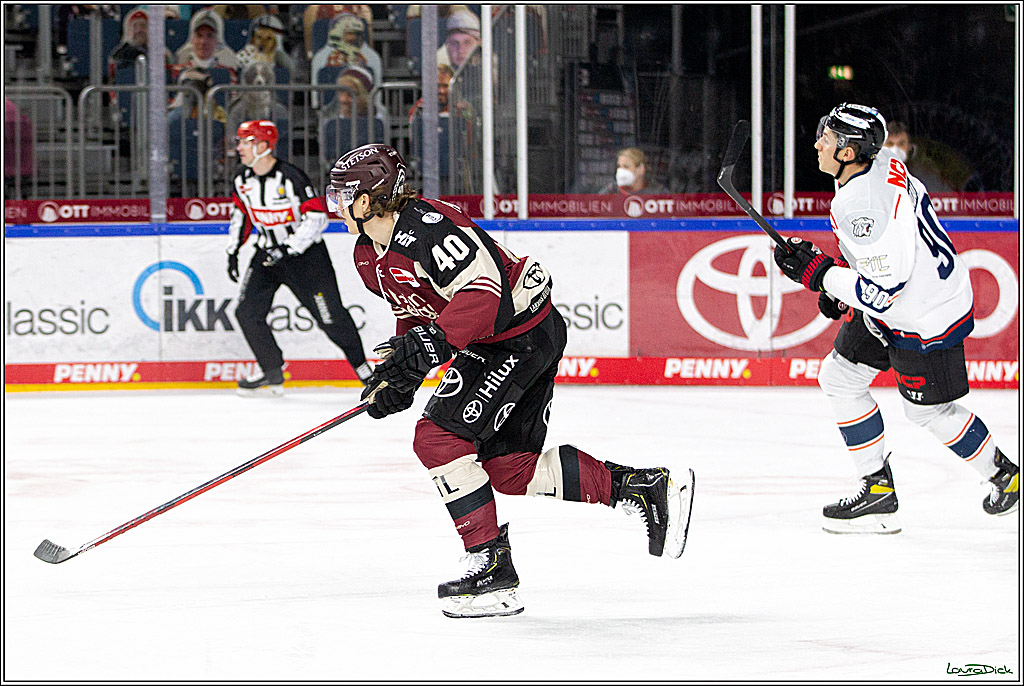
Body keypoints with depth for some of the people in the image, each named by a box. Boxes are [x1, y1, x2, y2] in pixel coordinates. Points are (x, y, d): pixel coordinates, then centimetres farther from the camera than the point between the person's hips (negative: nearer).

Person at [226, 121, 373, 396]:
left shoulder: (291, 177, -22)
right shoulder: (242, 179, -1)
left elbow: (317, 218, -23)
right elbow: (240, 214, 17)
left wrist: (287, 250, -29)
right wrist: (233, 252, 9)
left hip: (306, 252, -6)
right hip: (268, 254, 6)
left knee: (330, 317, -3)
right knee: (247, 312, -7)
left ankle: (361, 365, 18)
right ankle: (272, 373, 4)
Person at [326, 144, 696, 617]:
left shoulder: (427, 228, -26)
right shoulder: (369, 257, 6)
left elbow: (483, 291, -33)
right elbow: (415, 313, 19)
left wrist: (430, 343, -39)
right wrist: (397, 372, 5)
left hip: (522, 335, -11)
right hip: (482, 345, 11)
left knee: (438, 437, -17)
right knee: (507, 467, 8)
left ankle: (491, 569, -10)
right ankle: (647, 489, 17)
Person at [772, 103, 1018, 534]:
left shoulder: (863, 206, -33)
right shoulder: (880, 163, -3)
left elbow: (881, 291, -30)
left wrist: (816, 271, -22)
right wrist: (838, 282, 13)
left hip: (925, 318, -10)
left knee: (930, 410, 6)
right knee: (840, 378, 10)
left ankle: (1004, 476, 26)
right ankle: (878, 488, 14)